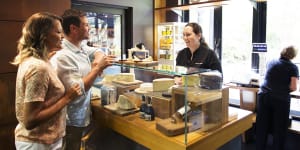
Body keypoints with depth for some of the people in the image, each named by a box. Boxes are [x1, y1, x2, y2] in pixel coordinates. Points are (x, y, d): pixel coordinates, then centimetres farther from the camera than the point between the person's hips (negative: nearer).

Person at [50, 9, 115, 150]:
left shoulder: (81, 47, 0)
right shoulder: (63, 56, -26)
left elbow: (97, 51, 19)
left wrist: (98, 60, -5)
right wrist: (97, 68, -24)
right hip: (71, 121, -9)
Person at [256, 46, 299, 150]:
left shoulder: (271, 63, 13)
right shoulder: (293, 67, 2)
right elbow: (293, 87, -7)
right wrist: (284, 90, 12)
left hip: (264, 96, 4)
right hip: (281, 99, -3)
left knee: (262, 127, 11)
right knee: (279, 129, 10)